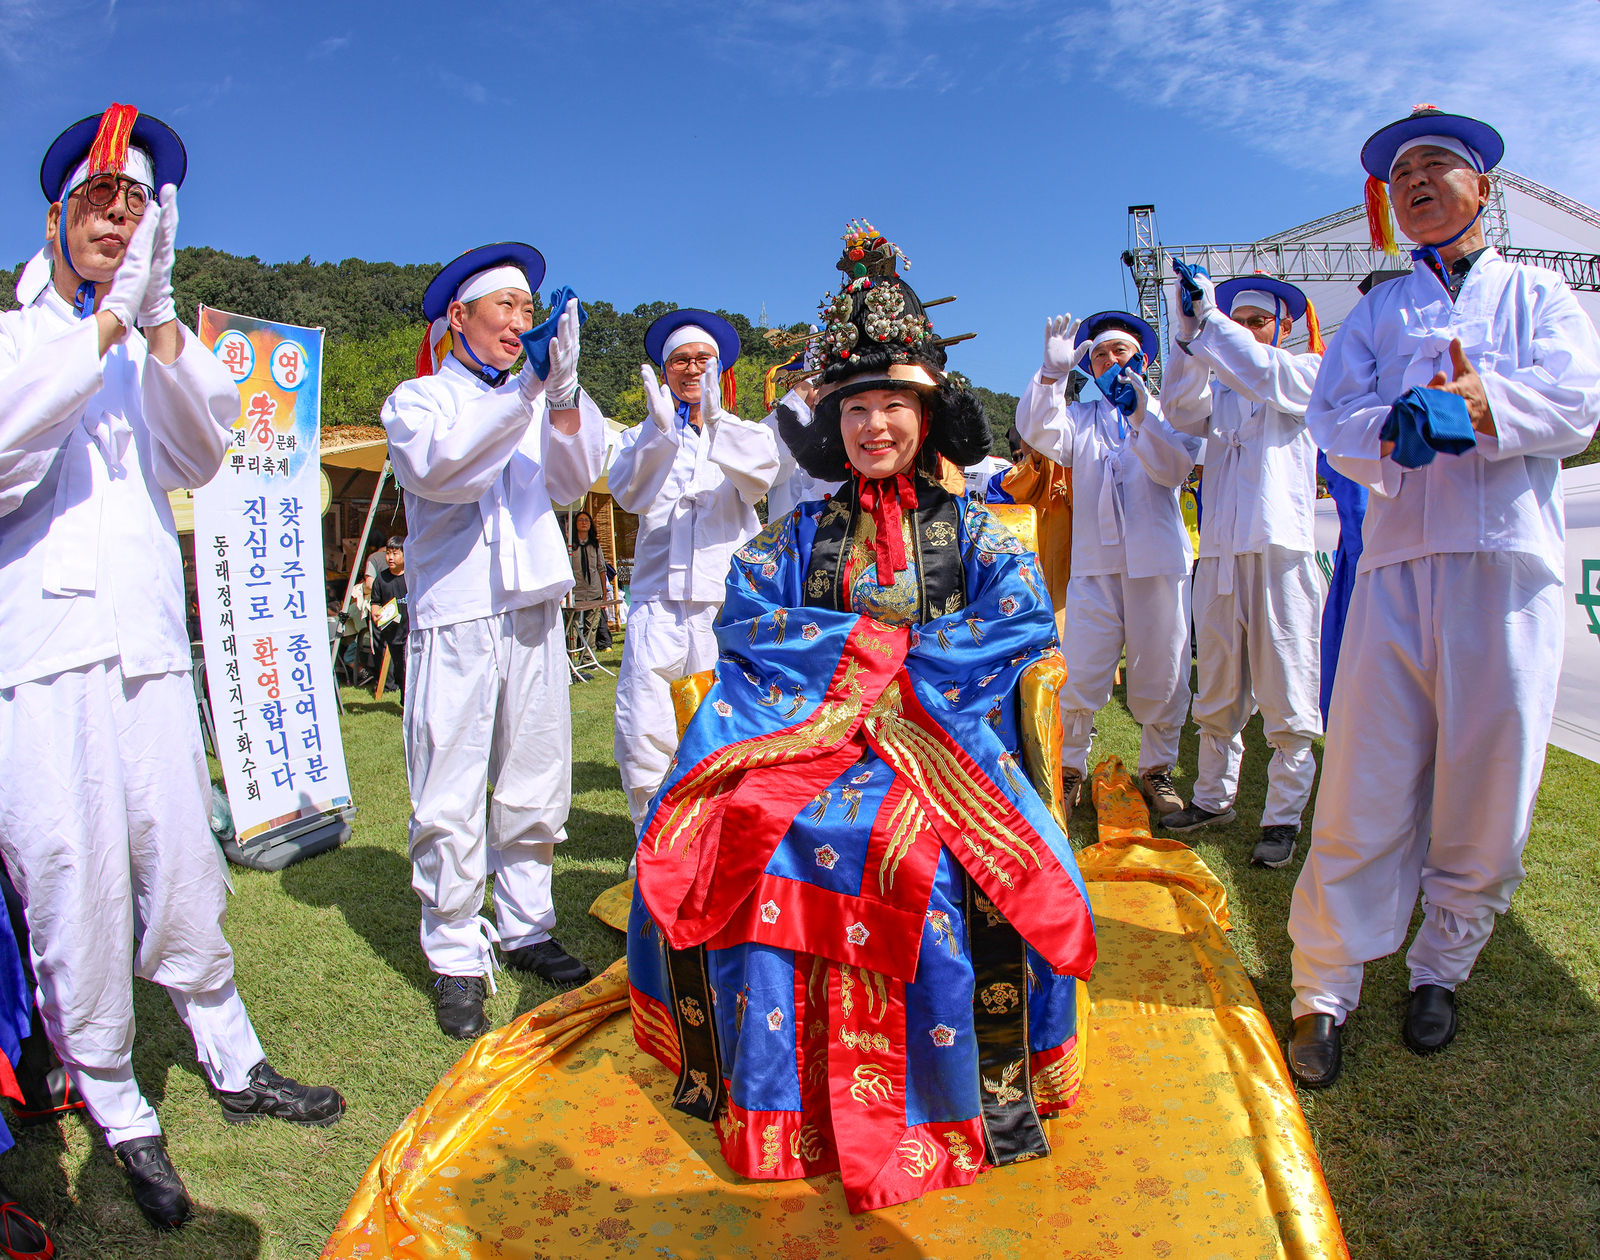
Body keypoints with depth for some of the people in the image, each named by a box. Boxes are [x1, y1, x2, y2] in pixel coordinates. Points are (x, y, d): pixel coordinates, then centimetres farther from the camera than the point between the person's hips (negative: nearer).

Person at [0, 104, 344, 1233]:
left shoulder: (150, 357, 18)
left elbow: (201, 453, -2)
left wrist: (159, 316, -15)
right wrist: (106, 319, -16)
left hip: (149, 652, 3)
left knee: (184, 878, 9)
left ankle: (238, 1071, 22)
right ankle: (122, 1119, 13)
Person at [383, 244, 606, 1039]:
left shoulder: (539, 402, 17)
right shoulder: (418, 399, 5)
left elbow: (575, 480, -1)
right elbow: (438, 468, -17)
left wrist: (564, 389, -18)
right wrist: (524, 386, -24)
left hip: (533, 615, 4)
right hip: (453, 620, -4)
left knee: (535, 788, 9)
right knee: (449, 802, -3)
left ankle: (525, 929, 23)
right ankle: (456, 958, 8)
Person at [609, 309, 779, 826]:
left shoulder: (745, 436, 15)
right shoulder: (643, 438, 17)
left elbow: (759, 479, -9)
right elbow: (629, 494, -4)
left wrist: (715, 421, -25)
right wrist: (662, 430, -20)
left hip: (727, 601, 0)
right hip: (658, 602, 1)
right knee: (643, 737, -8)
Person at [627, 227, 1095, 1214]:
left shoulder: (969, 527, 12)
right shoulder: (804, 530, 16)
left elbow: (1024, 624, -1)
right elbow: (744, 615, 5)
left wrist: (900, 662, -9)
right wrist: (860, 645, -6)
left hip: (942, 736, -2)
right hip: (809, 730, 2)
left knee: (943, 866, -32)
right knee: (735, 842, -23)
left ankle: (992, 1088, -13)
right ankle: (762, 1091, -6)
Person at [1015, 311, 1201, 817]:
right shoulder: (1080, 416, 17)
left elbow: (1173, 469, -4)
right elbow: (1037, 432, -4)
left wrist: (1140, 416, -18)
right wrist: (1053, 372, -15)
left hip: (1157, 561, 0)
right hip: (1095, 561, 1)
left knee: (1160, 675, 3)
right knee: (1079, 674, -5)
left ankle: (1157, 768, 19)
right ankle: (1070, 766, 10)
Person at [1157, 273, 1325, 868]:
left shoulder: (1308, 370, 11)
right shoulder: (1218, 387, 21)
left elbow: (1265, 376, -11)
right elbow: (1180, 409, 0)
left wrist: (1211, 317, -9)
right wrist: (1188, 334, -11)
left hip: (1281, 550, -4)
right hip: (1219, 551, 4)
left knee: (1284, 694, -2)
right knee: (1216, 692, 9)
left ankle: (1283, 816, 6)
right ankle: (1213, 798, 20)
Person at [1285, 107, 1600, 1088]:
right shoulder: (1376, 313, 22)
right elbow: (1335, 418, 4)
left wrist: (1471, 406, -16)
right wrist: (1399, 428, -17)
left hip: (1510, 563, 0)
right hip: (1399, 559, 0)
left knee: (1487, 782, 1)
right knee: (1366, 783, -5)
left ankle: (1441, 970, 20)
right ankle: (1326, 989, 3)